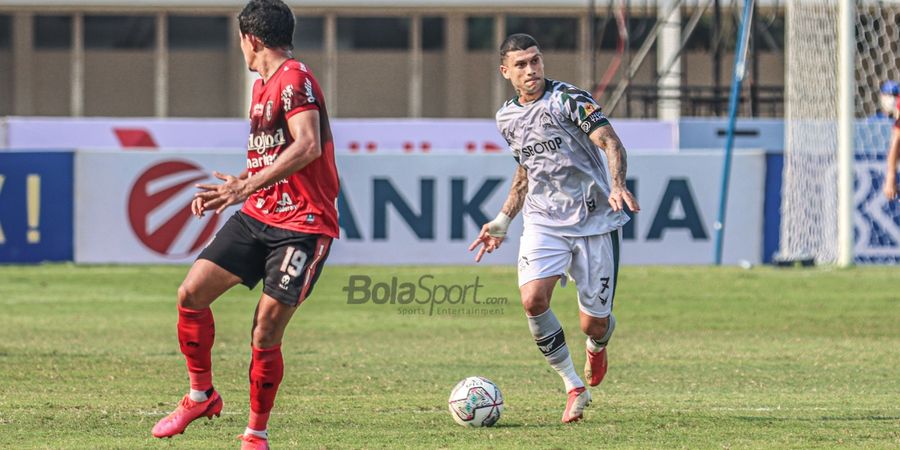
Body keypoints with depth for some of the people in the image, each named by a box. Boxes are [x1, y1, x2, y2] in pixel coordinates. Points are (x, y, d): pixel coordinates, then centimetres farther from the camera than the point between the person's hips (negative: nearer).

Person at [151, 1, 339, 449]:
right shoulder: (262, 86, 17)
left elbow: (307, 146, -28)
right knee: (191, 293, -2)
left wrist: (246, 186, -29)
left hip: (302, 224, -9)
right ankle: (201, 395, 15)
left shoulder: (294, 80, -14)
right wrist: (229, 189, 12)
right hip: (256, 216, 9)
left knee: (266, 332, -9)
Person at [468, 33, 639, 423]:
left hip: (594, 220, -4)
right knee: (533, 299, -23)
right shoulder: (507, 118, 10)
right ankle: (574, 388, -6)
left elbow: (610, 142, -20)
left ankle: (596, 346, 39)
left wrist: (617, 186, -38)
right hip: (544, 222, 4)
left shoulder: (569, 99, -9)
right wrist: (501, 223, 22)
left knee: (594, 323, -3)